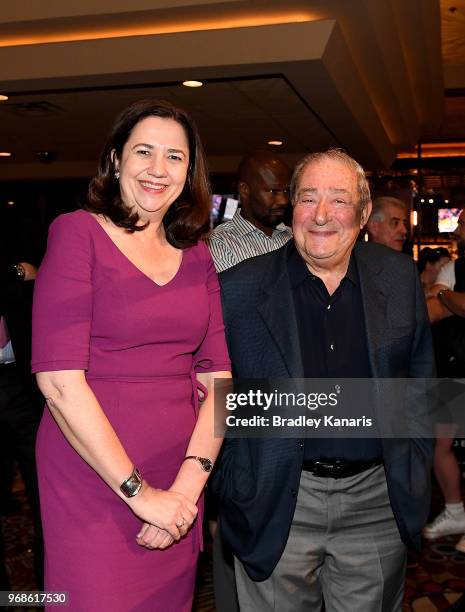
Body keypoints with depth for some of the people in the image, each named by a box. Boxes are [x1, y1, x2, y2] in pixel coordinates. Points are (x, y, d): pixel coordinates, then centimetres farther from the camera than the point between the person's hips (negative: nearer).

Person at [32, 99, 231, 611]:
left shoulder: (196, 254, 8)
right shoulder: (78, 232, -7)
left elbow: (216, 379, 3)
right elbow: (59, 379, -15)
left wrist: (190, 482, -10)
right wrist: (138, 492, -13)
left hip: (178, 489, 5)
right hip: (93, 479, -4)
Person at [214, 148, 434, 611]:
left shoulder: (399, 278, 0)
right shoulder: (239, 289, -8)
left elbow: (420, 372, 10)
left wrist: (415, 464, 8)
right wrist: (229, 486, -1)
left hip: (377, 499, 3)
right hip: (276, 505, -2)